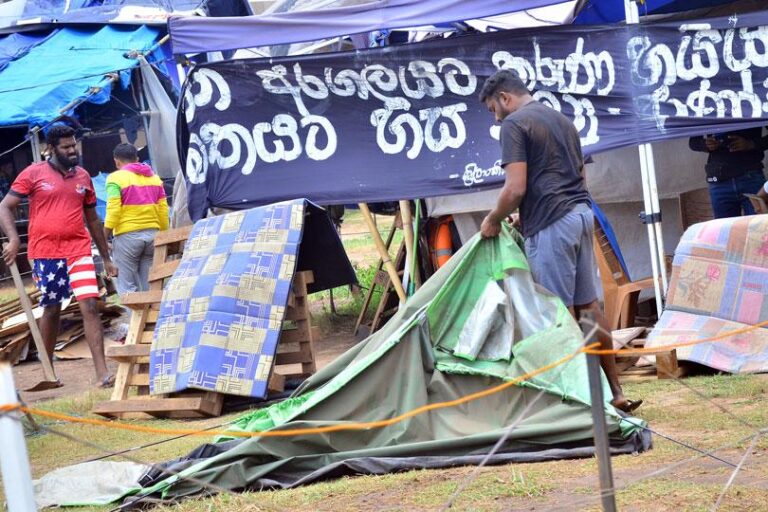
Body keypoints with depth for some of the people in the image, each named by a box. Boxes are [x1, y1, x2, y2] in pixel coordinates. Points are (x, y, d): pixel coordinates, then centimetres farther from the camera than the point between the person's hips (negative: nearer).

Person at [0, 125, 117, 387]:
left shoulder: (83, 176, 10)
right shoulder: (33, 174, -1)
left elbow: (92, 219, 18)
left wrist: (106, 258, 20)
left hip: (78, 251, 2)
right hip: (45, 254, -2)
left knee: (90, 306, -10)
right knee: (51, 309, 8)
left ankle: (102, 373, -13)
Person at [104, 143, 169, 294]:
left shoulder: (116, 178, -3)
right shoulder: (155, 178, 14)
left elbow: (113, 211, -11)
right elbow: (163, 211, 11)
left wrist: (104, 239, -8)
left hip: (127, 235, -5)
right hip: (153, 234, 5)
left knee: (127, 287, -3)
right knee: (149, 286, 8)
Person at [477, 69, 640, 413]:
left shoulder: (515, 124, -6)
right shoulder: (563, 121, 20)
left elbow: (516, 188, -14)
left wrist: (493, 220, 2)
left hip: (550, 225, -8)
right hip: (582, 214, 8)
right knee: (588, 306, 12)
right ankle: (614, 391, 14)